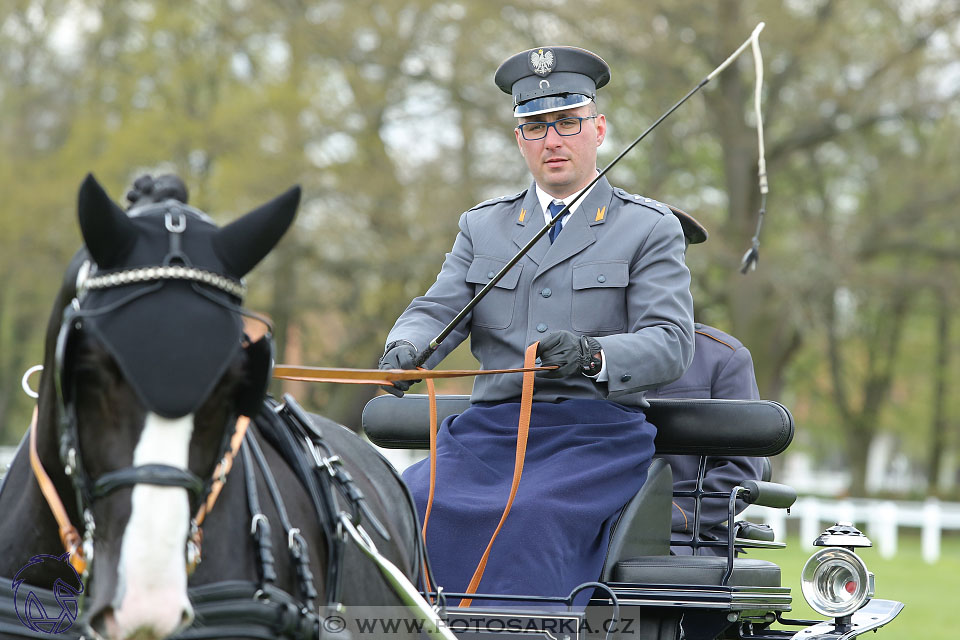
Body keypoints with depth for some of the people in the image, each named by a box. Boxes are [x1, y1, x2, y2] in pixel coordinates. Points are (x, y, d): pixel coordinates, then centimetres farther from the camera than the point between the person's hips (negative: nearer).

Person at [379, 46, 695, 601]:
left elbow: (671, 343, -2)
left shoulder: (649, 228, 8)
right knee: (411, 503, -25)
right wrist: (405, 348, -13)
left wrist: (594, 356, -23)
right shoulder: (482, 226, 21)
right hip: (489, 432, 4)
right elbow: (438, 310, 12)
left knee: (533, 516, -34)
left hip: (596, 435, -4)